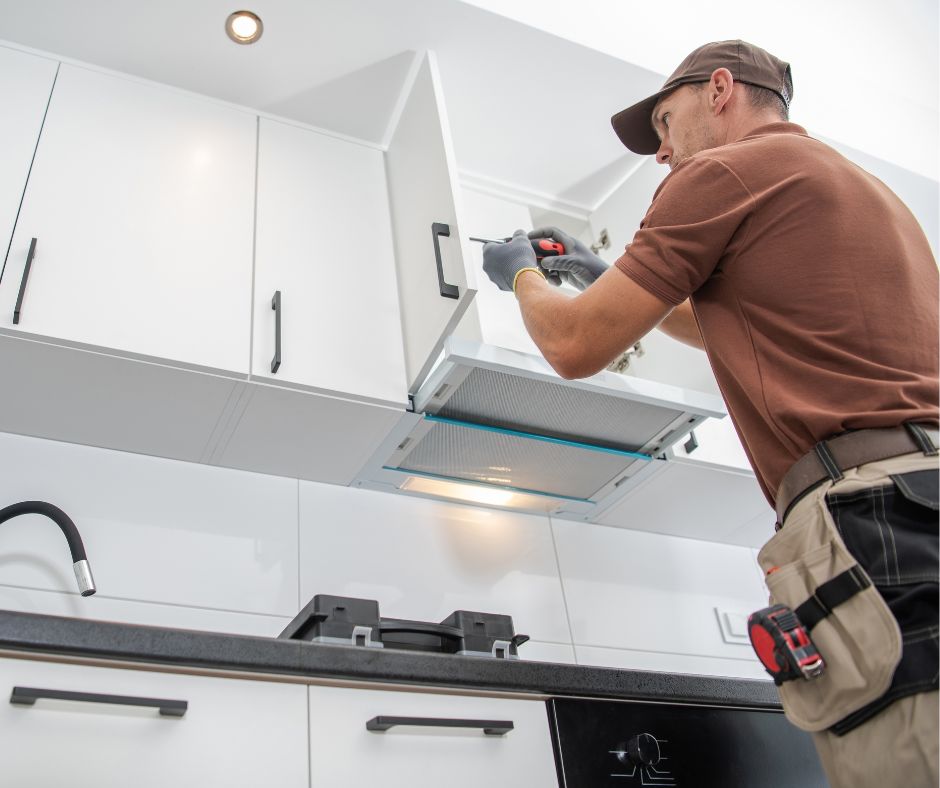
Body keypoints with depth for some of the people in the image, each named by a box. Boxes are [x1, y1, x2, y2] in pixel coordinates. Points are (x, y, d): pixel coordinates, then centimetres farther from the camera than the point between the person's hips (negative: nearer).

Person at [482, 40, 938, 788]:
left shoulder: (723, 170, 0)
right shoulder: (863, 185, 28)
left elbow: (576, 346, 2)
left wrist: (524, 274, 24)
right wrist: (605, 277, 43)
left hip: (879, 521, -9)